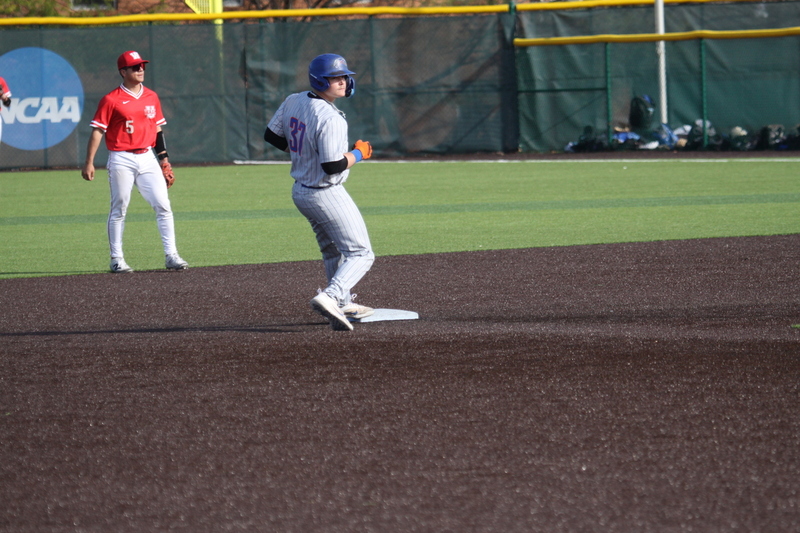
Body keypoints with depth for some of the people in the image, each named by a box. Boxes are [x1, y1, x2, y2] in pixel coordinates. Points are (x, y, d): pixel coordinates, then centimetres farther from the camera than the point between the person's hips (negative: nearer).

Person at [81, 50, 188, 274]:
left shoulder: (152, 97, 10)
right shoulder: (111, 100, -6)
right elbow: (97, 131, -7)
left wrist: (164, 161, 12)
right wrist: (89, 163, -13)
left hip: (148, 158, 5)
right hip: (122, 160, -4)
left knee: (163, 206, -3)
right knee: (118, 210, 2)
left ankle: (171, 256, 0)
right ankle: (116, 259, 9)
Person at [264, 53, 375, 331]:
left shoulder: (293, 101, -2)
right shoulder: (329, 118, -27)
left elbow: (271, 136, 10)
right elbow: (333, 167, -29)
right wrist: (359, 154, -11)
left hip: (300, 191, 9)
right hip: (326, 195, -9)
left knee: (333, 250, 27)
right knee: (360, 253, -4)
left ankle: (342, 304, 36)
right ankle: (330, 297, -24)